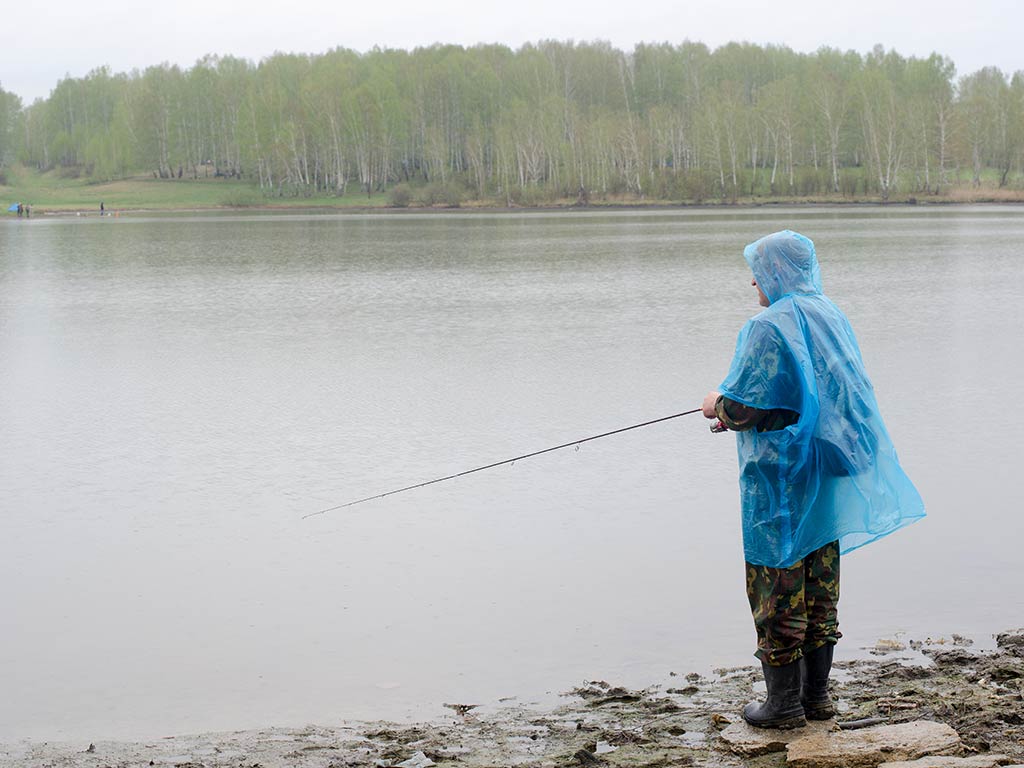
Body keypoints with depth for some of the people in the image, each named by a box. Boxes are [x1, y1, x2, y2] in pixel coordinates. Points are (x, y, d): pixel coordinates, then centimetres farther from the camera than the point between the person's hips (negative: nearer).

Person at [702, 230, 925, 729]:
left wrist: (717, 405, 3)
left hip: (781, 480, -8)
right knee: (820, 589, 14)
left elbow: (743, 407, -20)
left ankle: (785, 702, 7)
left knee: (777, 590, 1)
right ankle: (816, 693, 22)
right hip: (826, 478, 8)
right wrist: (734, 409, 18)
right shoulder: (830, 317, 9)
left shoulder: (769, 327, -17)